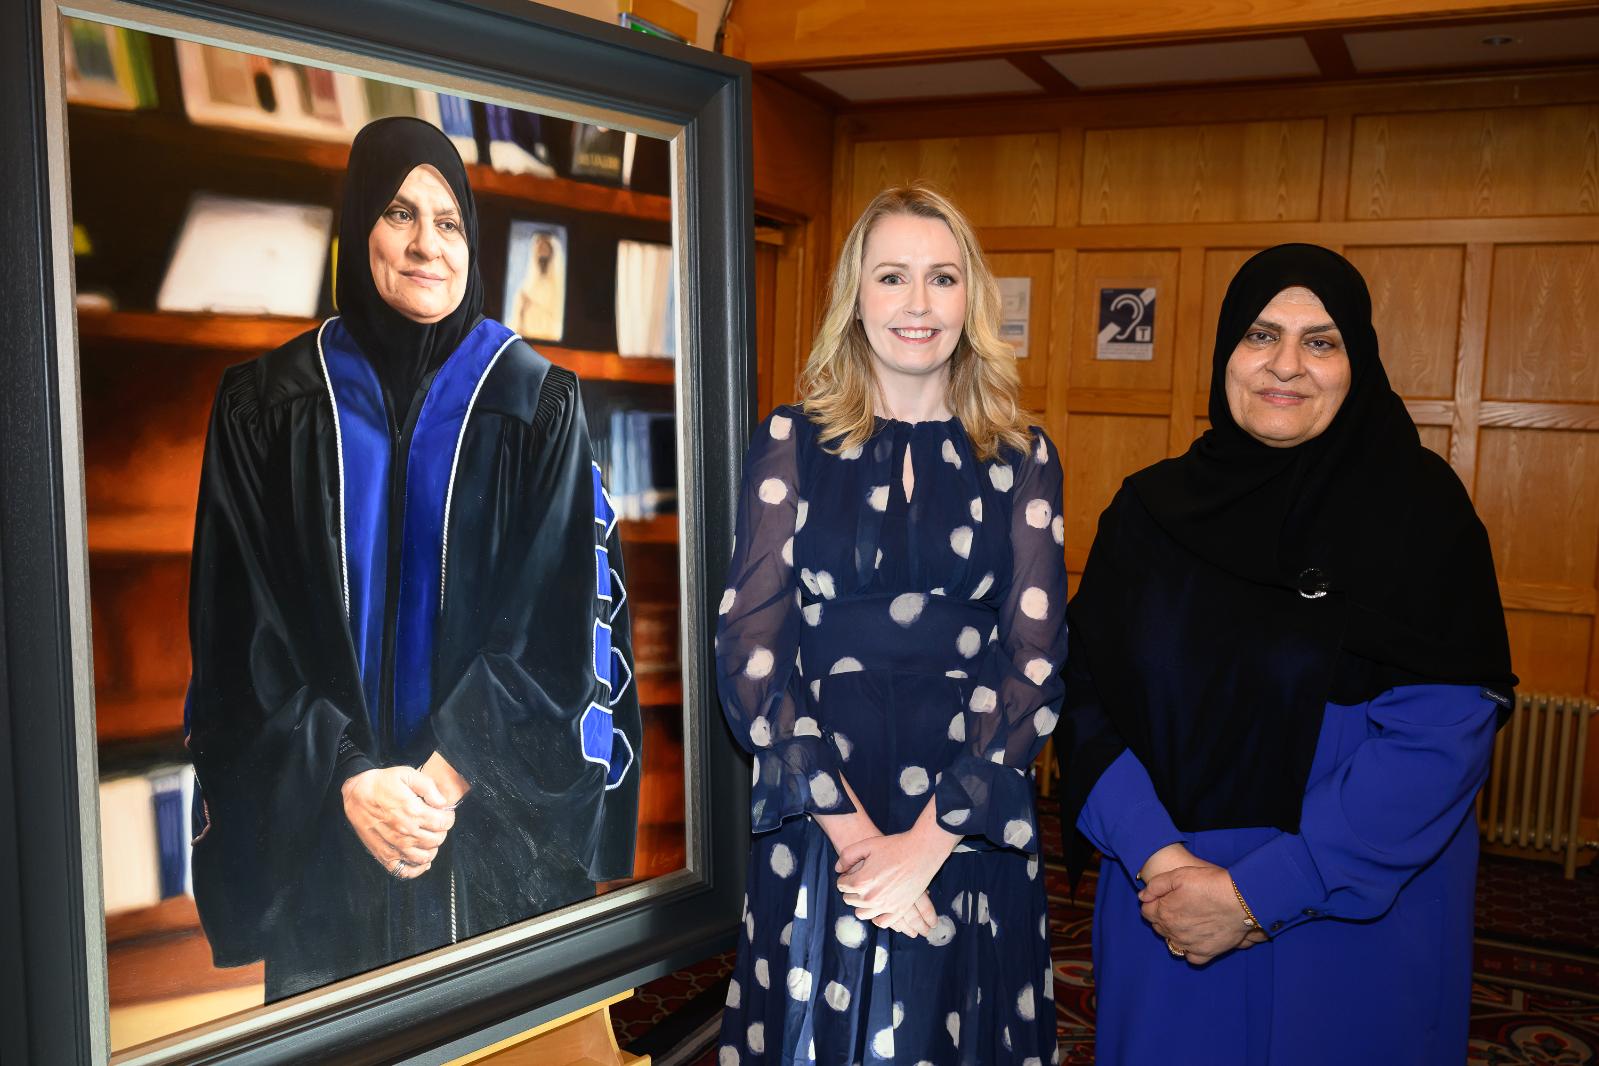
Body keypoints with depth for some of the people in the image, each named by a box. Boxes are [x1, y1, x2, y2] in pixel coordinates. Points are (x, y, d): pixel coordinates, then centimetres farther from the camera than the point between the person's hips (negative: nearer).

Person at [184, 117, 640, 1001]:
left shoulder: (538, 403, -2)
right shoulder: (267, 404, 1)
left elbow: (558, 623, -6)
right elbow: (243, 631, -1)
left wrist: (445, 780, -13)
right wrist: (346, 778, -11)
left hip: (497, 818, 0)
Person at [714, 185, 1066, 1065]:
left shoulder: (1022, 460, 3)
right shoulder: (793, 444, 1)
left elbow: (1035, 658, -4)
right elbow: (749, 644, -6)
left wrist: (930, 838, -14)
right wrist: (852, 828, -14)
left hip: (973, 829, 1)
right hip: (816, 823, 0)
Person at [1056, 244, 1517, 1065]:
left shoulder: (1420, 510, -9)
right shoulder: (1151, 510, 1)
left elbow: (1440, 736, -15)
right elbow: (1085, 696, -3)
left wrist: (1258, 896, -18)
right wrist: (1154, 854, -17)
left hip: (1351, 928, -2)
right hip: (1163, 906, 3)